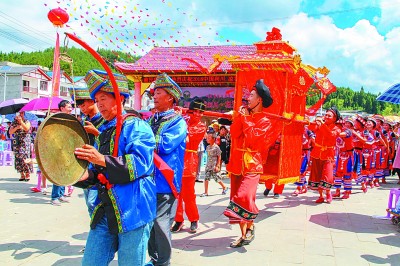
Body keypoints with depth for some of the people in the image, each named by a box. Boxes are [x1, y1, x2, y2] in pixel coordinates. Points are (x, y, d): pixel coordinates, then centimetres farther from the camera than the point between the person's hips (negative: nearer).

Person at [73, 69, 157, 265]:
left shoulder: (135, 126, -8)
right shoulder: (103, 132, 17)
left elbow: (140, 163, -23)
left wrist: (103, 160, -29)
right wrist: (81, 177, 0)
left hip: (132, 211, -7)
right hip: (105, 211, 8)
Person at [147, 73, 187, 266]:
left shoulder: (178, 122, -6)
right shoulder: (151, 120, 16)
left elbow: (165, 144, -21)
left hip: (165, 182, -7)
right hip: (148, 181, 7)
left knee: (161, 224, -3)